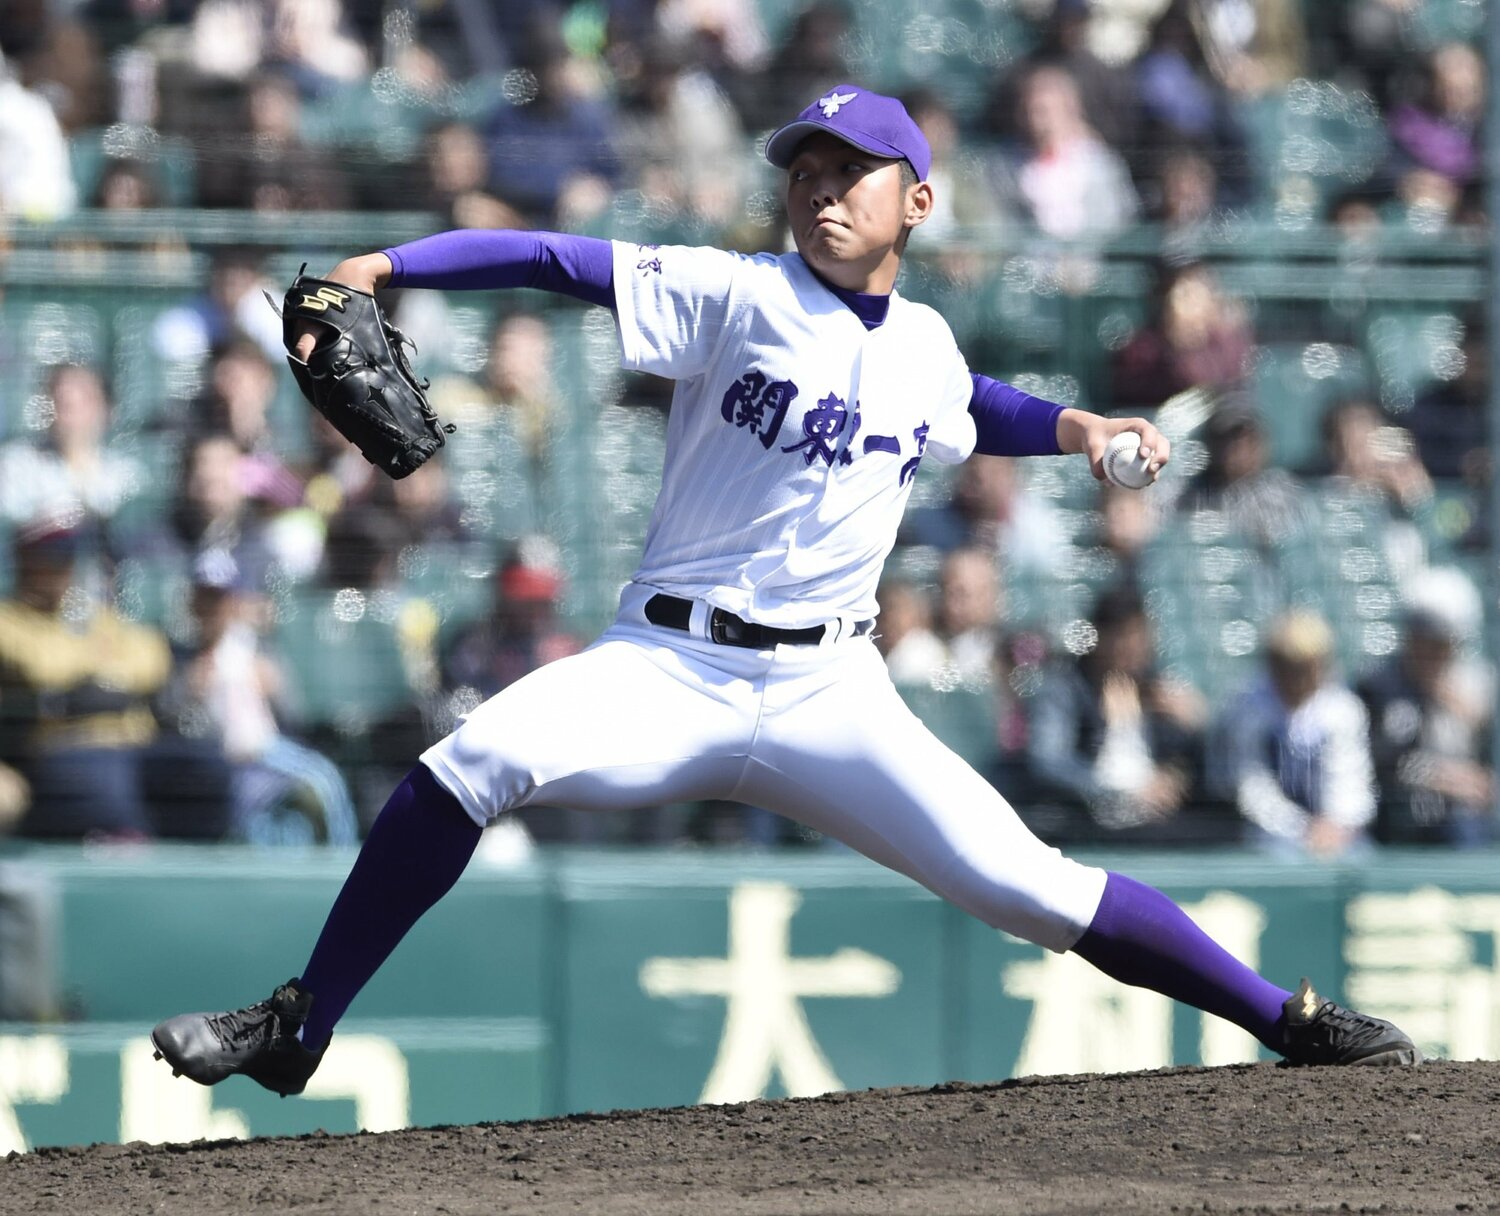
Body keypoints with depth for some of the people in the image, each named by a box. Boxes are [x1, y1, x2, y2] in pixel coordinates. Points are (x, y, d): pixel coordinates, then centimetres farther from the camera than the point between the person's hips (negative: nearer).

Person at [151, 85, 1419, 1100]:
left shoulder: (925, 347, 10)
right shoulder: (732, 296, -4)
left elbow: (970, 408, 34)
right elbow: (556, 259, -14)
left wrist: (1070, 427, 16)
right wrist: (382, 267, -26)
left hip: (829, 694, 2)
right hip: (670, 669, -2)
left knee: (1027, 884, -9)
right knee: (475, 763, -28)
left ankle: (1294, 1021, 5)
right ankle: (296, 1032, -18)